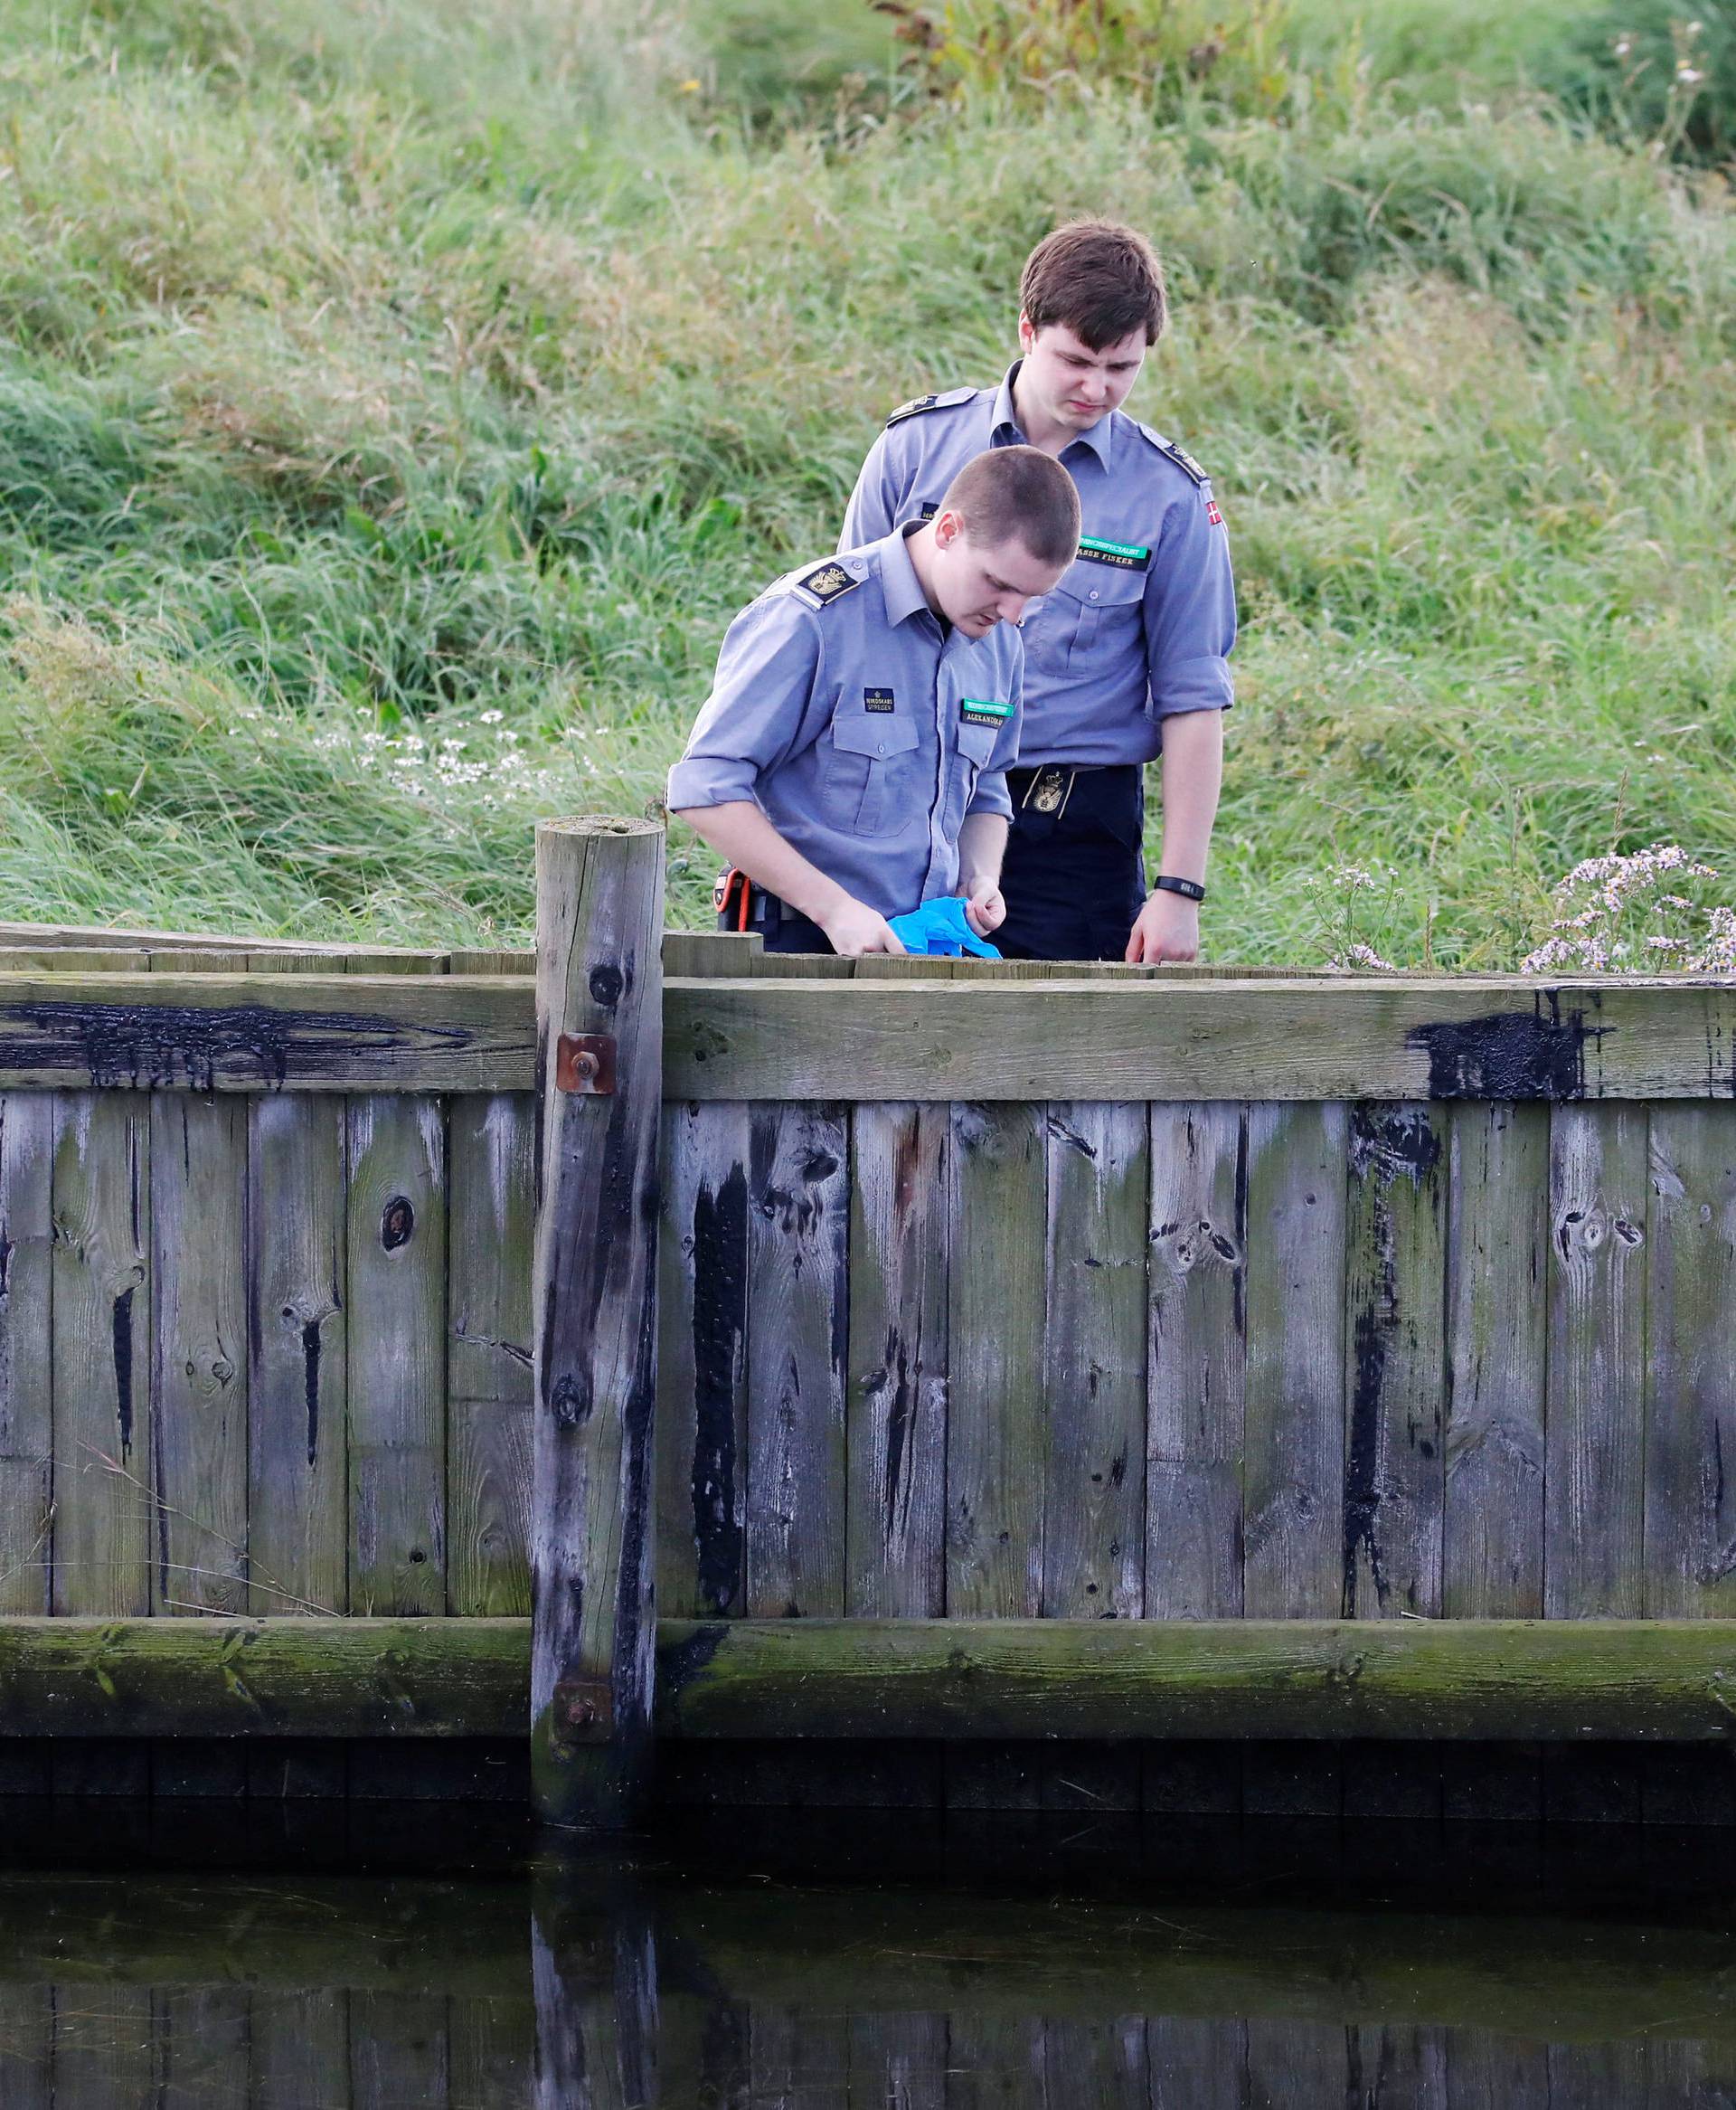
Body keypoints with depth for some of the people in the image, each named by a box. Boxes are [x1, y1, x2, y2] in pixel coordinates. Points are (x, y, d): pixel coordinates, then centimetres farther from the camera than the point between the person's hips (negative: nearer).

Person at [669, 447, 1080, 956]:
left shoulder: (999, 645, 12)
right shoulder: (811, 620, -11)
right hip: (798, 939, -7)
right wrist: (835, 908, -18)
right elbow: (705, 790, -13)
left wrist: (982, 881, 6)